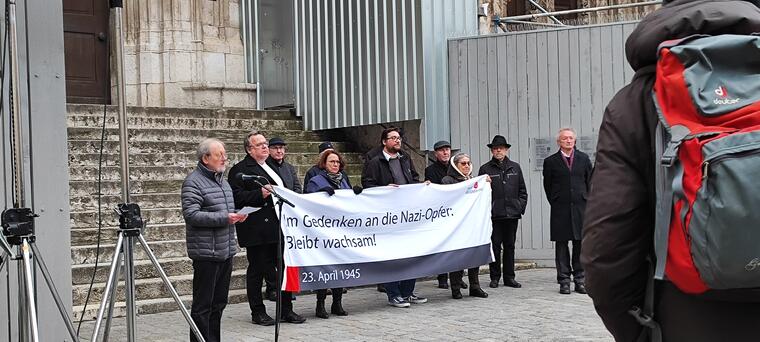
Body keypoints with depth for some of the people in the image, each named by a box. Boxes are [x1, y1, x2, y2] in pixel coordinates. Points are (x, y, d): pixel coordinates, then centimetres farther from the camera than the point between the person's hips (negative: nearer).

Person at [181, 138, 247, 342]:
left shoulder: (222, 181, 18)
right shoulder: (194, 182, -10)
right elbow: (191, 215, -19)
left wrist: (236, 216, 8)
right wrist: (224, 218, -22)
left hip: (226, 252, 9)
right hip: (206, 254, -9)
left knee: (219, 302, 15)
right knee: (203, 305, -4)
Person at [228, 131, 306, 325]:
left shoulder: (272, 167, 21)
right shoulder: (240, 170, -6)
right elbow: (236, 197, -16)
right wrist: (260, 194, -24)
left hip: (278, 227, 8)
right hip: (257, 230, -8)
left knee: (285, 268, 9)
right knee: (257, 270, 1)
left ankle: (286, 310, 17)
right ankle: (257, 312, 11)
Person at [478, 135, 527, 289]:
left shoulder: (515, 167, 13)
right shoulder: (485, 169, 3)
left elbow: (522, 190, 15)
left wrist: (521, 207, 4)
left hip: (512, 213, 3)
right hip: (494, 214, -3)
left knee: (510, 246, 7)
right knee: (495, 246, -1)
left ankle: (509, 277, 14)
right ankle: (494, 277, 7)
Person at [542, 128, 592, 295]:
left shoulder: (584, 159, 10)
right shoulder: (550, 161, 4)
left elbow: (590, 181, 14)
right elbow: (547, 186, 8)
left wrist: (586, 201, 9)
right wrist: (555, 203, 5)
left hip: (581, 207, 2)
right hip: (560, 210, -2)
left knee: (581, 244, 3)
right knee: (561, 245, 0)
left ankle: (579, 279, 10)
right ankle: (564, 281, 4)